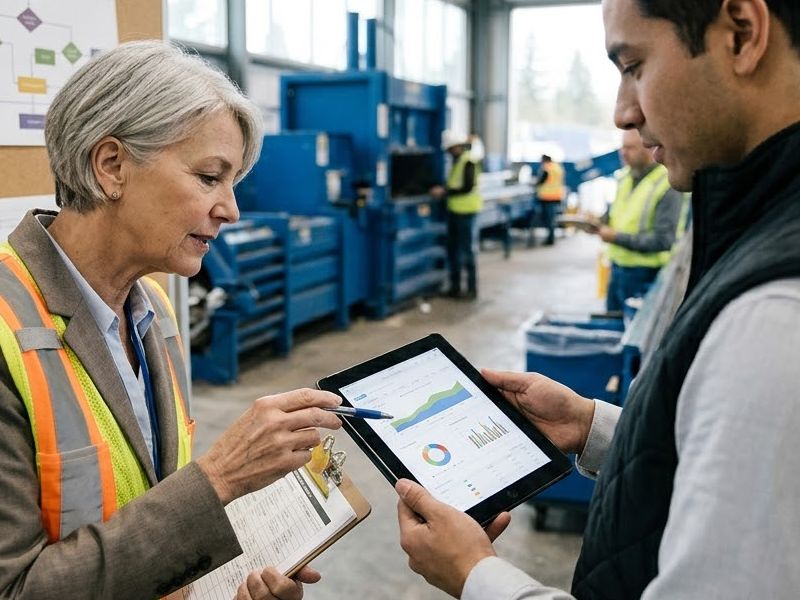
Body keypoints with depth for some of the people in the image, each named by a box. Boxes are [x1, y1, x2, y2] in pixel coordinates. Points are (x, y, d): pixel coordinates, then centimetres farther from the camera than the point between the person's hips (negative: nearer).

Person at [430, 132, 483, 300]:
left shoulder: (469, 162, -14)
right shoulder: (456, 162, 14)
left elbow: (468, 188, -20)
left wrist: (445, 192, -19)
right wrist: (442, 190, 3)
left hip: (467, 212, -9)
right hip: (454, 211, 9)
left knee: (467, 252, -3)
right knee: (453, 250, 12)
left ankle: (472, 289, 6)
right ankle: (455, 287, 20)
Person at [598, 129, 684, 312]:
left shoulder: (668, 185, -16)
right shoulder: (626, 176, 7)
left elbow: (663, 240, -20)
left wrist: (617, 237, -20)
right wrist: (602, 222, -1)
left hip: (645, 276, -7)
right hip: (617, 269, 7)